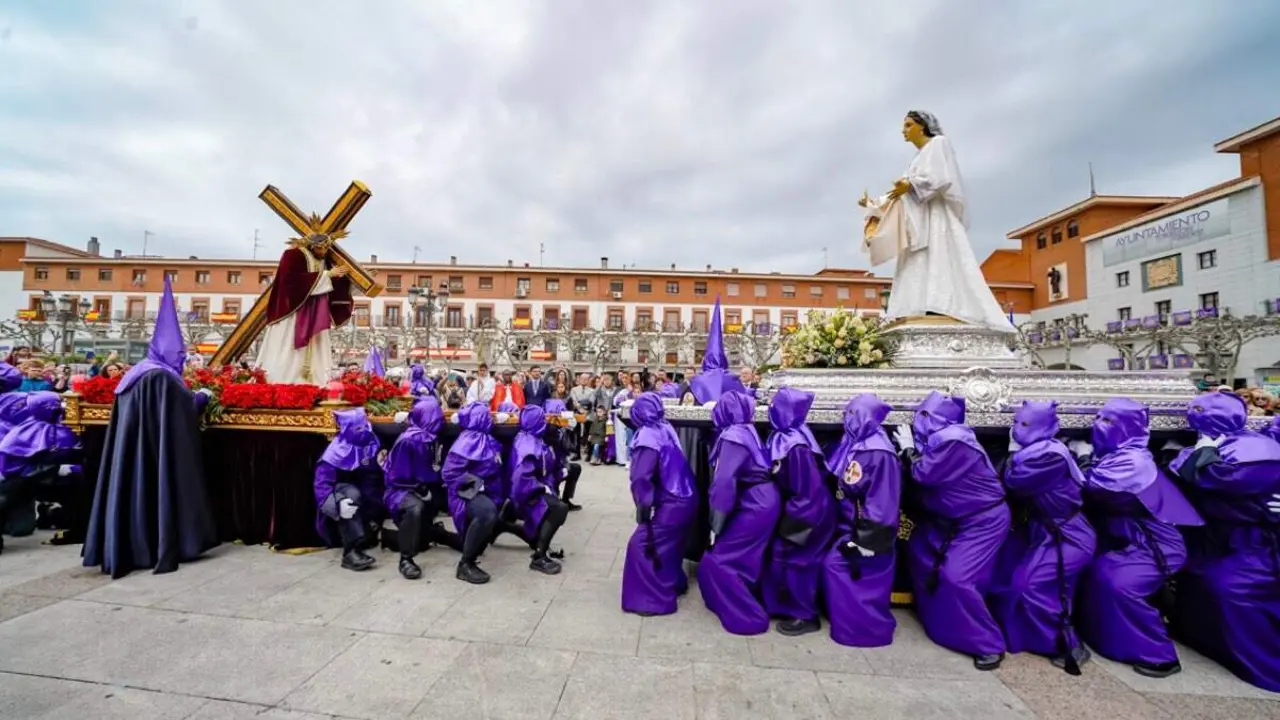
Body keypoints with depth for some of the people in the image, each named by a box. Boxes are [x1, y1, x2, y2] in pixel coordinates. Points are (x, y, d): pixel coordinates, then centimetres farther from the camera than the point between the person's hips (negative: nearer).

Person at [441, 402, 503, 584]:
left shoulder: (488, 439, 9)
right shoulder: (468, 440, -17)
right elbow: (449, 472, -22)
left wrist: (502, 493, 12)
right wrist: (475, 483, -23)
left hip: (488, 494, 10)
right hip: (468, 494, -10)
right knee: (487, 512, -38)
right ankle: (466, 564, -23)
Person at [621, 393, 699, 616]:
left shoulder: (648, 437, -20)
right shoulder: (666, 429, 2)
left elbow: (642, 478, -24)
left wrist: (643, 508, -14)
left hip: (672, 504, -8)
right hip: (685, 499, 8)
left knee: (643, 545, 1)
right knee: (669, 543, 26)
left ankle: (653, 599, 10)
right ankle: (675, 583, 44)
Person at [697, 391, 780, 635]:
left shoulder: (732, 436, -20)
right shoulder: (745, 431, 6)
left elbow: (724, 482, -25)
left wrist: (716, 525, -17)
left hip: (755, 507, -9)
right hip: (763, 502, 9)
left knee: (717, 560, 0)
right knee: (741, 557, 23)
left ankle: (748, 617, 11)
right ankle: (747, 604, 40)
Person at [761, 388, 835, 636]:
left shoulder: (795, 446, -30)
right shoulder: (784, 438, -3)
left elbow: (807, 493, -24)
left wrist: (788, 525, -16)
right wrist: (785, 516, 13)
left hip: (807, 513, -8)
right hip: (796, 509, 8)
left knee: (796, 561, 5)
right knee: (781, 556, 17)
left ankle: (806, 616, 24)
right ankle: (792, 606, 35)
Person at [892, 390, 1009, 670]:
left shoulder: (953, 440, -28)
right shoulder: (939, 437, 2)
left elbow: (925, 475, -25)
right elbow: (927, 474, 4)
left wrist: (909, 449, -11)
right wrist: (910, 449, -7)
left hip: (983, 521, -10)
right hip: (952, 518, 10)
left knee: (956, 577, -17)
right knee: (920, 553, 18)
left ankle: (989, 644, 2)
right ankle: (937, 617, 37)